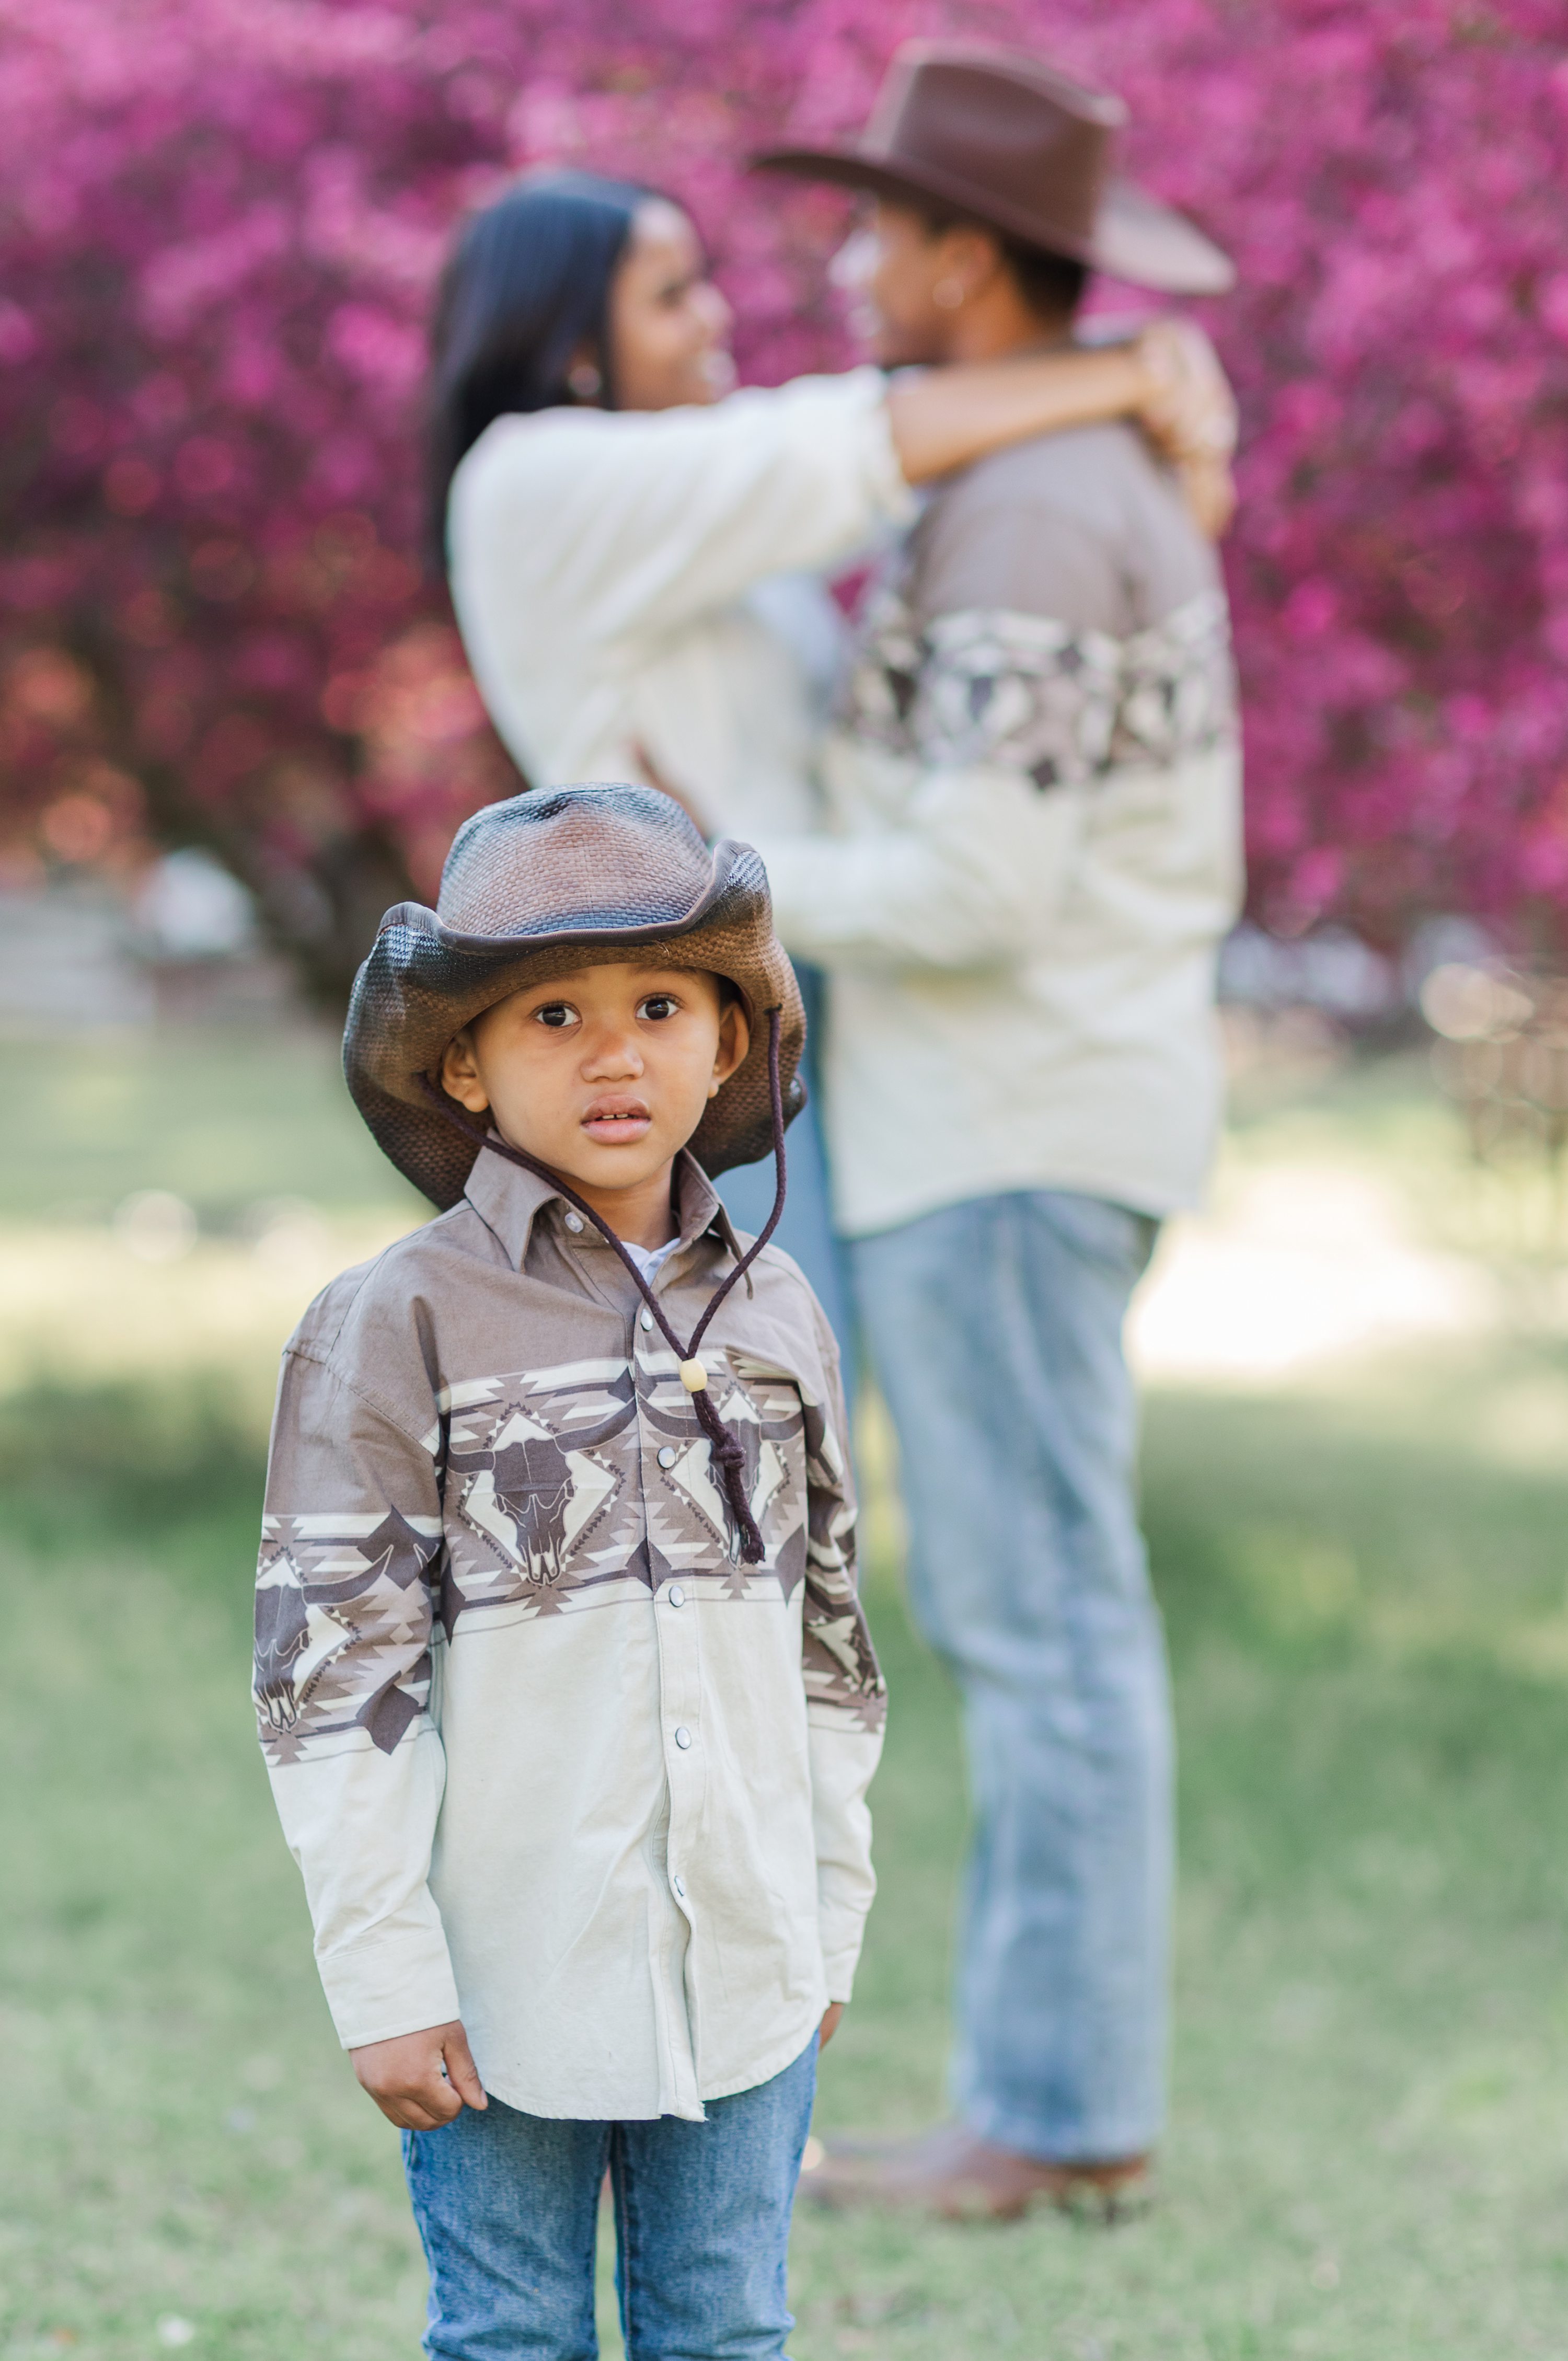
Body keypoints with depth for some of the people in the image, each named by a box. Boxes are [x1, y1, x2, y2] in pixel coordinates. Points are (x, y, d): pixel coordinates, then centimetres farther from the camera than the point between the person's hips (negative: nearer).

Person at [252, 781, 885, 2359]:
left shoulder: (775, 1314, 6)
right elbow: (332, 1669, -10)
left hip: (744, 1972, 4)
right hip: (508, 1985, -4)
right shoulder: (399, 1326, -9)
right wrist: (385, 1978, -12)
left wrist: (833, 1914, 14)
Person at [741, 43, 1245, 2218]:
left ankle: (1059, 2111, 0)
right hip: (1053, 1115, 10)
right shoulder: (1106, 495, 15)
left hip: (1001, 1135, -10)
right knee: (1026, 1614, 11)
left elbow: (978, 893, -23)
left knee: (1041, 1622, -5)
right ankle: (1066, 2089, 14)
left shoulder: (1023, 520, -18)